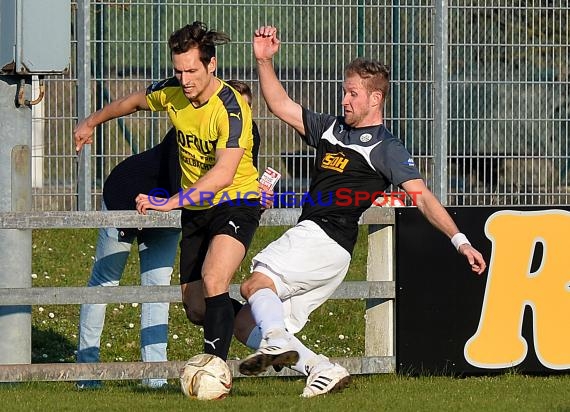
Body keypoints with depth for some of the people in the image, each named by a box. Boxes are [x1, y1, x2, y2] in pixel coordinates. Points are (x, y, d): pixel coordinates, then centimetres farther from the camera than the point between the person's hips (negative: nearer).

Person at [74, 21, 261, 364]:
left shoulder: (231, 107, -24)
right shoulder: (171, 92, -5)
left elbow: (223, 174, -34)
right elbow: (134, 102, 20)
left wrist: (171, 202, -41)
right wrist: (92, 122, 33)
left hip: (235, 203, -7)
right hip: (195, 210, 7)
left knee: (212, 280, -30)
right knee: (196, 309, 4)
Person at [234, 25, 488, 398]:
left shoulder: (386, 148, -1)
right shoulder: (331, 129, 20)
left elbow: (422, 197, -9)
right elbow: (281, 106, 25)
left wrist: (459, 240, -20)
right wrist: (264, 60, 12)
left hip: (326, 240, -8)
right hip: (308, 237, 8)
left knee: (257, 283, -27)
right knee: (247, 322, 0)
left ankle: (277, 344, -47)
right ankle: (323, 371, -7)